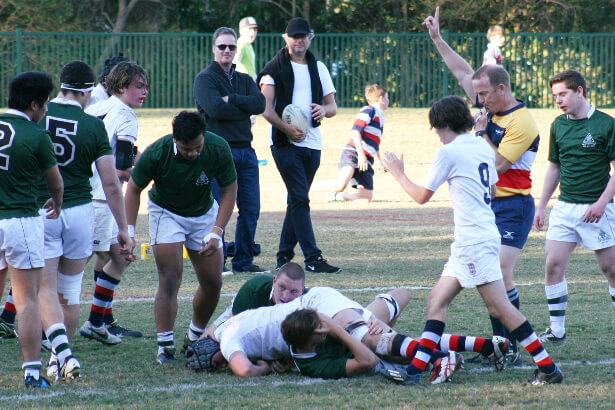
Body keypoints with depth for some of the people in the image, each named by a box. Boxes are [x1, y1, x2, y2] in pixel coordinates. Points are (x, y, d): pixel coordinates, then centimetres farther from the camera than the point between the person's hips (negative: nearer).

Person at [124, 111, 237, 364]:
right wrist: (129, 231, -20)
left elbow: (230, 189, -12)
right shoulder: (157, 153, -29)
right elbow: (134, 189, -13)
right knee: (170, 279, -16)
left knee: (213, 283, 1)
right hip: (166, 211, -3)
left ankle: (196, 334, 23)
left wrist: (216, 232, -19)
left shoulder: (218, 149, -26)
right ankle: (165, 345, -13)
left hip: (204, 213, 3)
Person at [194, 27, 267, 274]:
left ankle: (243, 261, 15)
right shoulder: (205, 78, 1)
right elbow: (215, 108, -16)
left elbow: (260, 104, 0)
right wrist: (244, 108, -4)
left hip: (245, 151, 6)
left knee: (250, 209, 6)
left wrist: (231, 100, -11)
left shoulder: (245, 80, 18)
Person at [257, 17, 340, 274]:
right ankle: (312, 258, -16)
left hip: (312, 143, 5)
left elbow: (333, 106, 17)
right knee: (300, 199, -12)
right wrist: (286, 128, -21)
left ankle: (284, 256, 17)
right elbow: (266, 108, -7)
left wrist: (324, 110, -7)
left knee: (297, 201, 9)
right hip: (285, 143, -5)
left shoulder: (318, 68, 16)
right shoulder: (275, 67, 0)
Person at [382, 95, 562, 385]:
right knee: (437, 299, 8)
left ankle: (547, 367, -10)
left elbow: (422, 196, -2)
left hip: (474, 240, -9)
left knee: (500, 308, -9)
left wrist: (398, 174, 14)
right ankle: (419, 365, 4)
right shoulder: (483, 147, 12)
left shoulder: (449, 153, -10)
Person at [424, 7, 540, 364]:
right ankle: (500, 343, 11)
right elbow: (464, 72, 19)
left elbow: (495, 164, -20)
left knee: (501, 274, -17)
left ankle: (515, 348, -14)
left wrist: (480, 133, -10)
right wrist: (438, 39, 20)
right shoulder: (491, 108, 8)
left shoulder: (522, 123, -17)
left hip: (513, 207, -9)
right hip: (488, 204, 9)